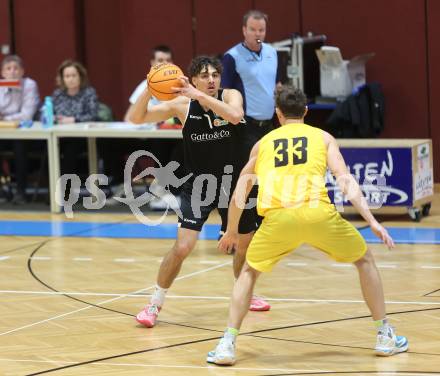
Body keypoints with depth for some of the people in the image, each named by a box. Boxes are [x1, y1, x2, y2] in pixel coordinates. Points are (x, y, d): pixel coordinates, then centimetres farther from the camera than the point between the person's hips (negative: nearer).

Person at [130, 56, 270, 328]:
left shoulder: (230, 96, -10)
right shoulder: (182, 105, -10)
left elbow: (236, 116, -35)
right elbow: (137, 119, -13)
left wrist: (200, 95, -40)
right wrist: (149, 90, -31)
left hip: (231, 181, 2)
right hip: (198, 184, -2)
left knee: (246, 244, 16)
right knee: (183, 247, -15)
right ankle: (155, 304, -1)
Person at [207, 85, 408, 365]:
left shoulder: (263, 143, 27)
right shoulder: (323, 137, 22)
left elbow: (239, 194, 33)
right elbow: (345, 180, 7)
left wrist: (231, 232, 47)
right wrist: (372, 221, 4)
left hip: (278, 217, 1)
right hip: (317, 212, -1)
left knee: (249, 272, 25)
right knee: (365, 260, 24)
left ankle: (228, 344, 11)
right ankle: (386, 337, 24)